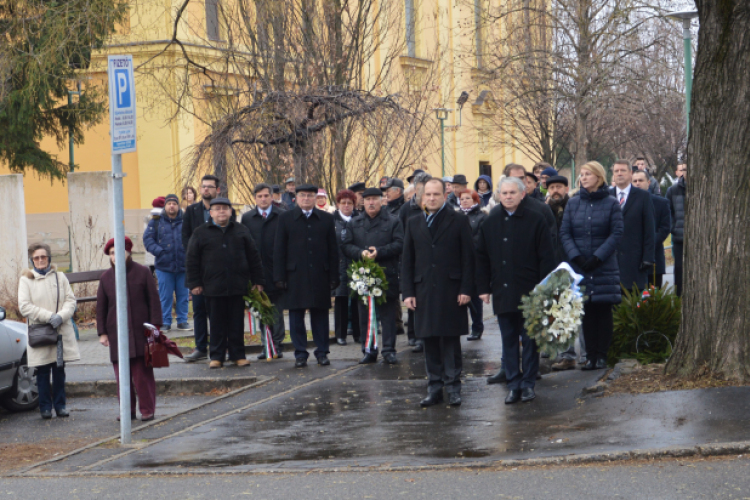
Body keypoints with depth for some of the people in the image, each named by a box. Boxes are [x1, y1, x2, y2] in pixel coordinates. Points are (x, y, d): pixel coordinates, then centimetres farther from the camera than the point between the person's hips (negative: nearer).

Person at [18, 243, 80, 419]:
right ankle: (45, 407, 9)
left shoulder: (60, 277, 10)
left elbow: (70, 300, 5)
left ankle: (60, 405, 15)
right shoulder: (26, 280, 1)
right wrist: (49, 316, -15)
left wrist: (61, 316, -14)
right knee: (43, 372, 1)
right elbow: (24, 306, -7)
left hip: (61, 331, 2)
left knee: (59, 371, 5)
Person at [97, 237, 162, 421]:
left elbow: (154, 300, 3)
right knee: (122, 374, 2)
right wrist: (102, 333, 6)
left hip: (140, 331, -2)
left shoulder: (142, 272, 2)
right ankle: (128, 410, 11)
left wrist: (155, 326, -3)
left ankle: (147, 409, 8)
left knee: (143, 373, -1)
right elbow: (101, 307, 11)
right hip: (117, 334, 2)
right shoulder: (106, 278, 8)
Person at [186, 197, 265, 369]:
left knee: (237, 323, 6)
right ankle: (216, 356, 11)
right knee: (217, 323, 4)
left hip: (238, 286, 1)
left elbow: (254, 257, 11)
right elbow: (192, 261, 4)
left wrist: (257, 281, 7)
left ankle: (238, 355, 14)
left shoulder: (242, 231, 10)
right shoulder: (201, 233, 5)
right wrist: (195, 283, -2)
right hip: (213, 288, -1)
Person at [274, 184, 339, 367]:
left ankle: (322, 352, 13)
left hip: (320, 275, 1)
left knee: (320, 315, 4)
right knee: (296, 315, 1)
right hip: (295, 275, -1)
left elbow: (333, 249, 8)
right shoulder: (286, 218, 6)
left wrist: (334, 277, 1)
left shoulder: (326, 219, 9)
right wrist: (280, 277, -4)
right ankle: (300, 354, 8)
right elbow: (279, 249, 3)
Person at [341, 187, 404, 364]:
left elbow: (399, 245, -5)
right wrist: (361, 253, -15)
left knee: (388, 315, 0)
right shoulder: (354, 224, 12)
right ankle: (368, 351, 13)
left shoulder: (393, 222, 5)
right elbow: (345, 245, 3)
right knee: (365, 316, 6)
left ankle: (389, 351, 5)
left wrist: (379, 252, -17)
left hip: (387, 276, -2)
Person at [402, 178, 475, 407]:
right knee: (429, 340, 4)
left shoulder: (459, 220, 3)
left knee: (451, 339, 0)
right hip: (424, 291, 3)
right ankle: (435, 386, 12)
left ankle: (453, 386, 6)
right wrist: (408, 292, 2)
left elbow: (468, 257, -1)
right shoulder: (414, 223, 12)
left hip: (451, 291, -3)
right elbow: (407, 261, 11)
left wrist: (466, 289, -8)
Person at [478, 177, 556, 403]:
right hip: (502, 292, 4)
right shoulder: (490, 223, 10)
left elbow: (546, 257, -3)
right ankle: (513, 384, 12)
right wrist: (483, 287, 6)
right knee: (509, 340, 7)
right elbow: (482, 257, 13)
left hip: (529, 292, -4)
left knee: (530, 338, 3)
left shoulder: (535, 220, -2)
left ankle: (528, 383, 12)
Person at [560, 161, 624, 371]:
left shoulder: (611, 204, 0)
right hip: (579, 266, 2)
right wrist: (576, 256, -10)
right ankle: (590, 355, 7)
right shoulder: (573, 203, 8)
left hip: (604, 266, -2)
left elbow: (617, 233, -6)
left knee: (603, 310, 0)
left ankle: (601, 355, 5)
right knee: (586, 310, 3)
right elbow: (565, 233, 4)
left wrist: (598, 256, -14)